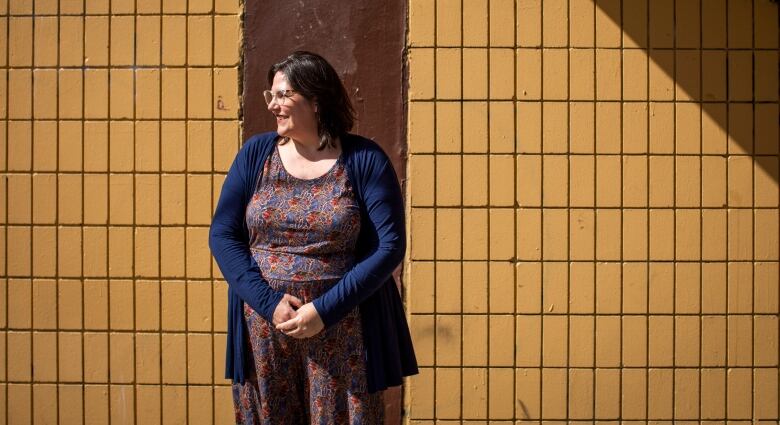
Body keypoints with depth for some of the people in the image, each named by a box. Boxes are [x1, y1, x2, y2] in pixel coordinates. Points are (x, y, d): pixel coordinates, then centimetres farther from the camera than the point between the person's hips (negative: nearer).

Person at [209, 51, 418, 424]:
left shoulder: (364, 160, -3)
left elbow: (389, 246, -8)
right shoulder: (255, 154, 5)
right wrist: (269, 302, -12)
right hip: (262, 332, 2)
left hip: (341, 333, -2)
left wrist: (324, 310, -15)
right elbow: (222, 235, 1)